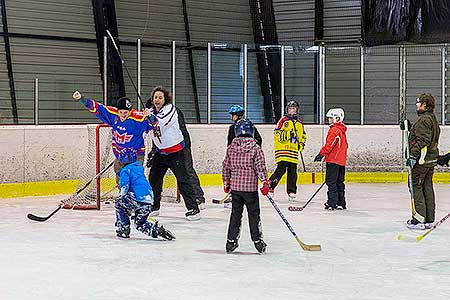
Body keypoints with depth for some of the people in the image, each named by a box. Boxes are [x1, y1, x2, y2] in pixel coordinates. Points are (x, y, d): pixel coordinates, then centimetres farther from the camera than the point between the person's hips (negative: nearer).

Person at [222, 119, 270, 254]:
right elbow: (260, 167, -12)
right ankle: (257, 241, 10)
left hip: (235, 186, 3)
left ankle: (231, 241, 13)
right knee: (254, 215, 5)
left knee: (235, 214, 13)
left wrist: (226, 182, 20)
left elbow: (225, 167, 8)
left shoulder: (231, 148, 3)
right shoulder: (255, 148, -8)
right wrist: (265, 183, -7)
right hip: (250, 187, -3)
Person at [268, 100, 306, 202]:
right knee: (281, 169, -14)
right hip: (282, 149, -5)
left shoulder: (299, 123, 16)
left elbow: (303, 136, 27)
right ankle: (270, 186, -6)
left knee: (292, 172, 5)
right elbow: (277, 134, -10)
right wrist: (287, 135, -23)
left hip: (293, 151, 5)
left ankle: (291, 192, 13)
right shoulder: (283, 120, -1)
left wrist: (301, 144, 10)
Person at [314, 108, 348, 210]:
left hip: (333, 160, -10)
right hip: (341, 161, 10)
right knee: (339, 182, 13)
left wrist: (321, 154, -16)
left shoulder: (334, 130, -14)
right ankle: (341, 203, 16)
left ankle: (332, 203, -10)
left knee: (331, 182, -8)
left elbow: (329, 144, -20)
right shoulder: (342, 130, 17)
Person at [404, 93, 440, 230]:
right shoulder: (433, 118, 16)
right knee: (427, 188, 11)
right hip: (431, 159, 10)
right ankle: (429, 220, 14)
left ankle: (419, 220, -6)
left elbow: (422, 140, -23)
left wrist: (414, 156, -24)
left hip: (422, 160, -10)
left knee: (416, 186, -5)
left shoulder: (423, 119, -16)